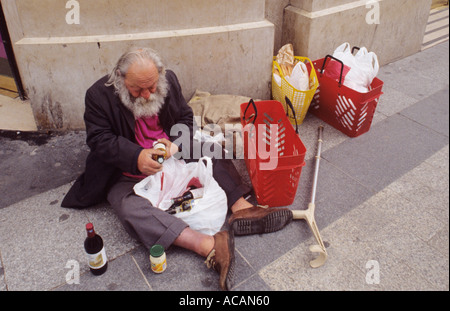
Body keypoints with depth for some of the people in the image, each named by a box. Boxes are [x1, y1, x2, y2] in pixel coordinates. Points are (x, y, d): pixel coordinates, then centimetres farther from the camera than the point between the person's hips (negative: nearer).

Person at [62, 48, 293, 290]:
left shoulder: (168, 80, -3)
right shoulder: (99, 95, -13)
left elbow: (186, 119, 2)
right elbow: (99, 139, -17)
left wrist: (176, 144, -20)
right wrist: (136, 157, -34)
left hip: (173, 159, 5)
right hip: (127, 173, -4)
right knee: (132, 209, -34)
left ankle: (241, 209, -23)